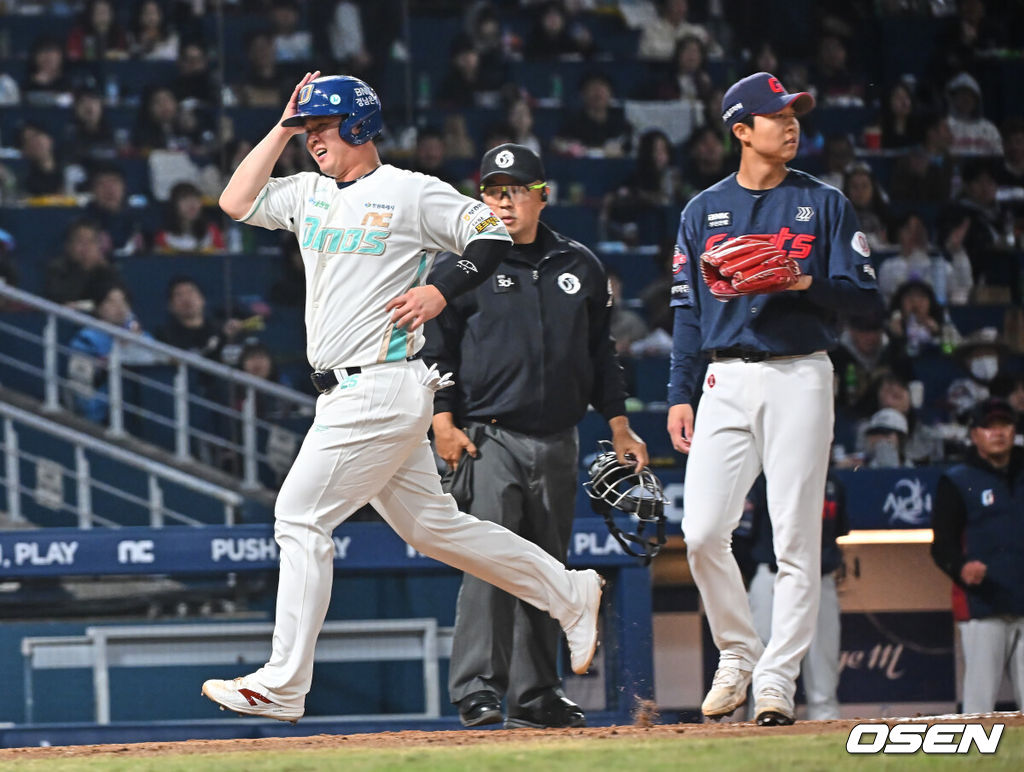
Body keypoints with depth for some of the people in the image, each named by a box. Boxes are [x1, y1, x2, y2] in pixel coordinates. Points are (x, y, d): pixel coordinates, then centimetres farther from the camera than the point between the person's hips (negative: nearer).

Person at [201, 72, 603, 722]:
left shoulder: (412, 192, -6)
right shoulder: (310, 194, 17)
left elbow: (493, 235, -6)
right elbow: (236, 202, 15)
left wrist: (439, 290, -19)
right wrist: (283, 128, 12)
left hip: (382, 388, -9)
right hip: (345, 394, 9)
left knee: (301, 517, -11)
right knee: (432, 526, 12)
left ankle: (282, 686, -10)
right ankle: (568, 593, 21)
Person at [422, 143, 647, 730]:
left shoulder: (580, 267, 13)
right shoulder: (461, 265, 2)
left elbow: (600, 353, 19)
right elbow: (436, 350, 1)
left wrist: (620, 429, 15)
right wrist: (444, 423, -9)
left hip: (558, 441, 4)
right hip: (489, 438, -4)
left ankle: (536, 693, 13)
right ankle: (478, 688, -16)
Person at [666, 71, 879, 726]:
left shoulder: (825, 204, 7)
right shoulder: (703, 211, 13)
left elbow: (864, 293, 3)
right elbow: (688, 310, 13)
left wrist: (807, 283, -15)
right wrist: (679, 394, 4)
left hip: (799, 377, -2)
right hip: (727, 381, 2)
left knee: (796, 535, -6)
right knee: (703, 532, -8)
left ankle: (777, 676, -3)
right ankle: (738, 656, 11)